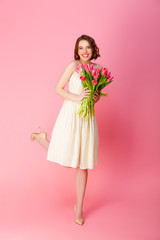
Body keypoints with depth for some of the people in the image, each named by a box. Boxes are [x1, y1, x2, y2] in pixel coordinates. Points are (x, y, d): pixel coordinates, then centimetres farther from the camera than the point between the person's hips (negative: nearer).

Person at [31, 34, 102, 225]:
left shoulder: (98, 68, 10)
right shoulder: (73, 65, -4)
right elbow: (58, 89, -4)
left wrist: (96, 98, -5)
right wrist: (76, 97, -17)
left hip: (87, 118, 4)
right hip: (70, 115, -4)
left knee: (82, 164, 7)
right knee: (65, 162, 3)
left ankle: (79, 206, 25)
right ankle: (41, 138, 31)